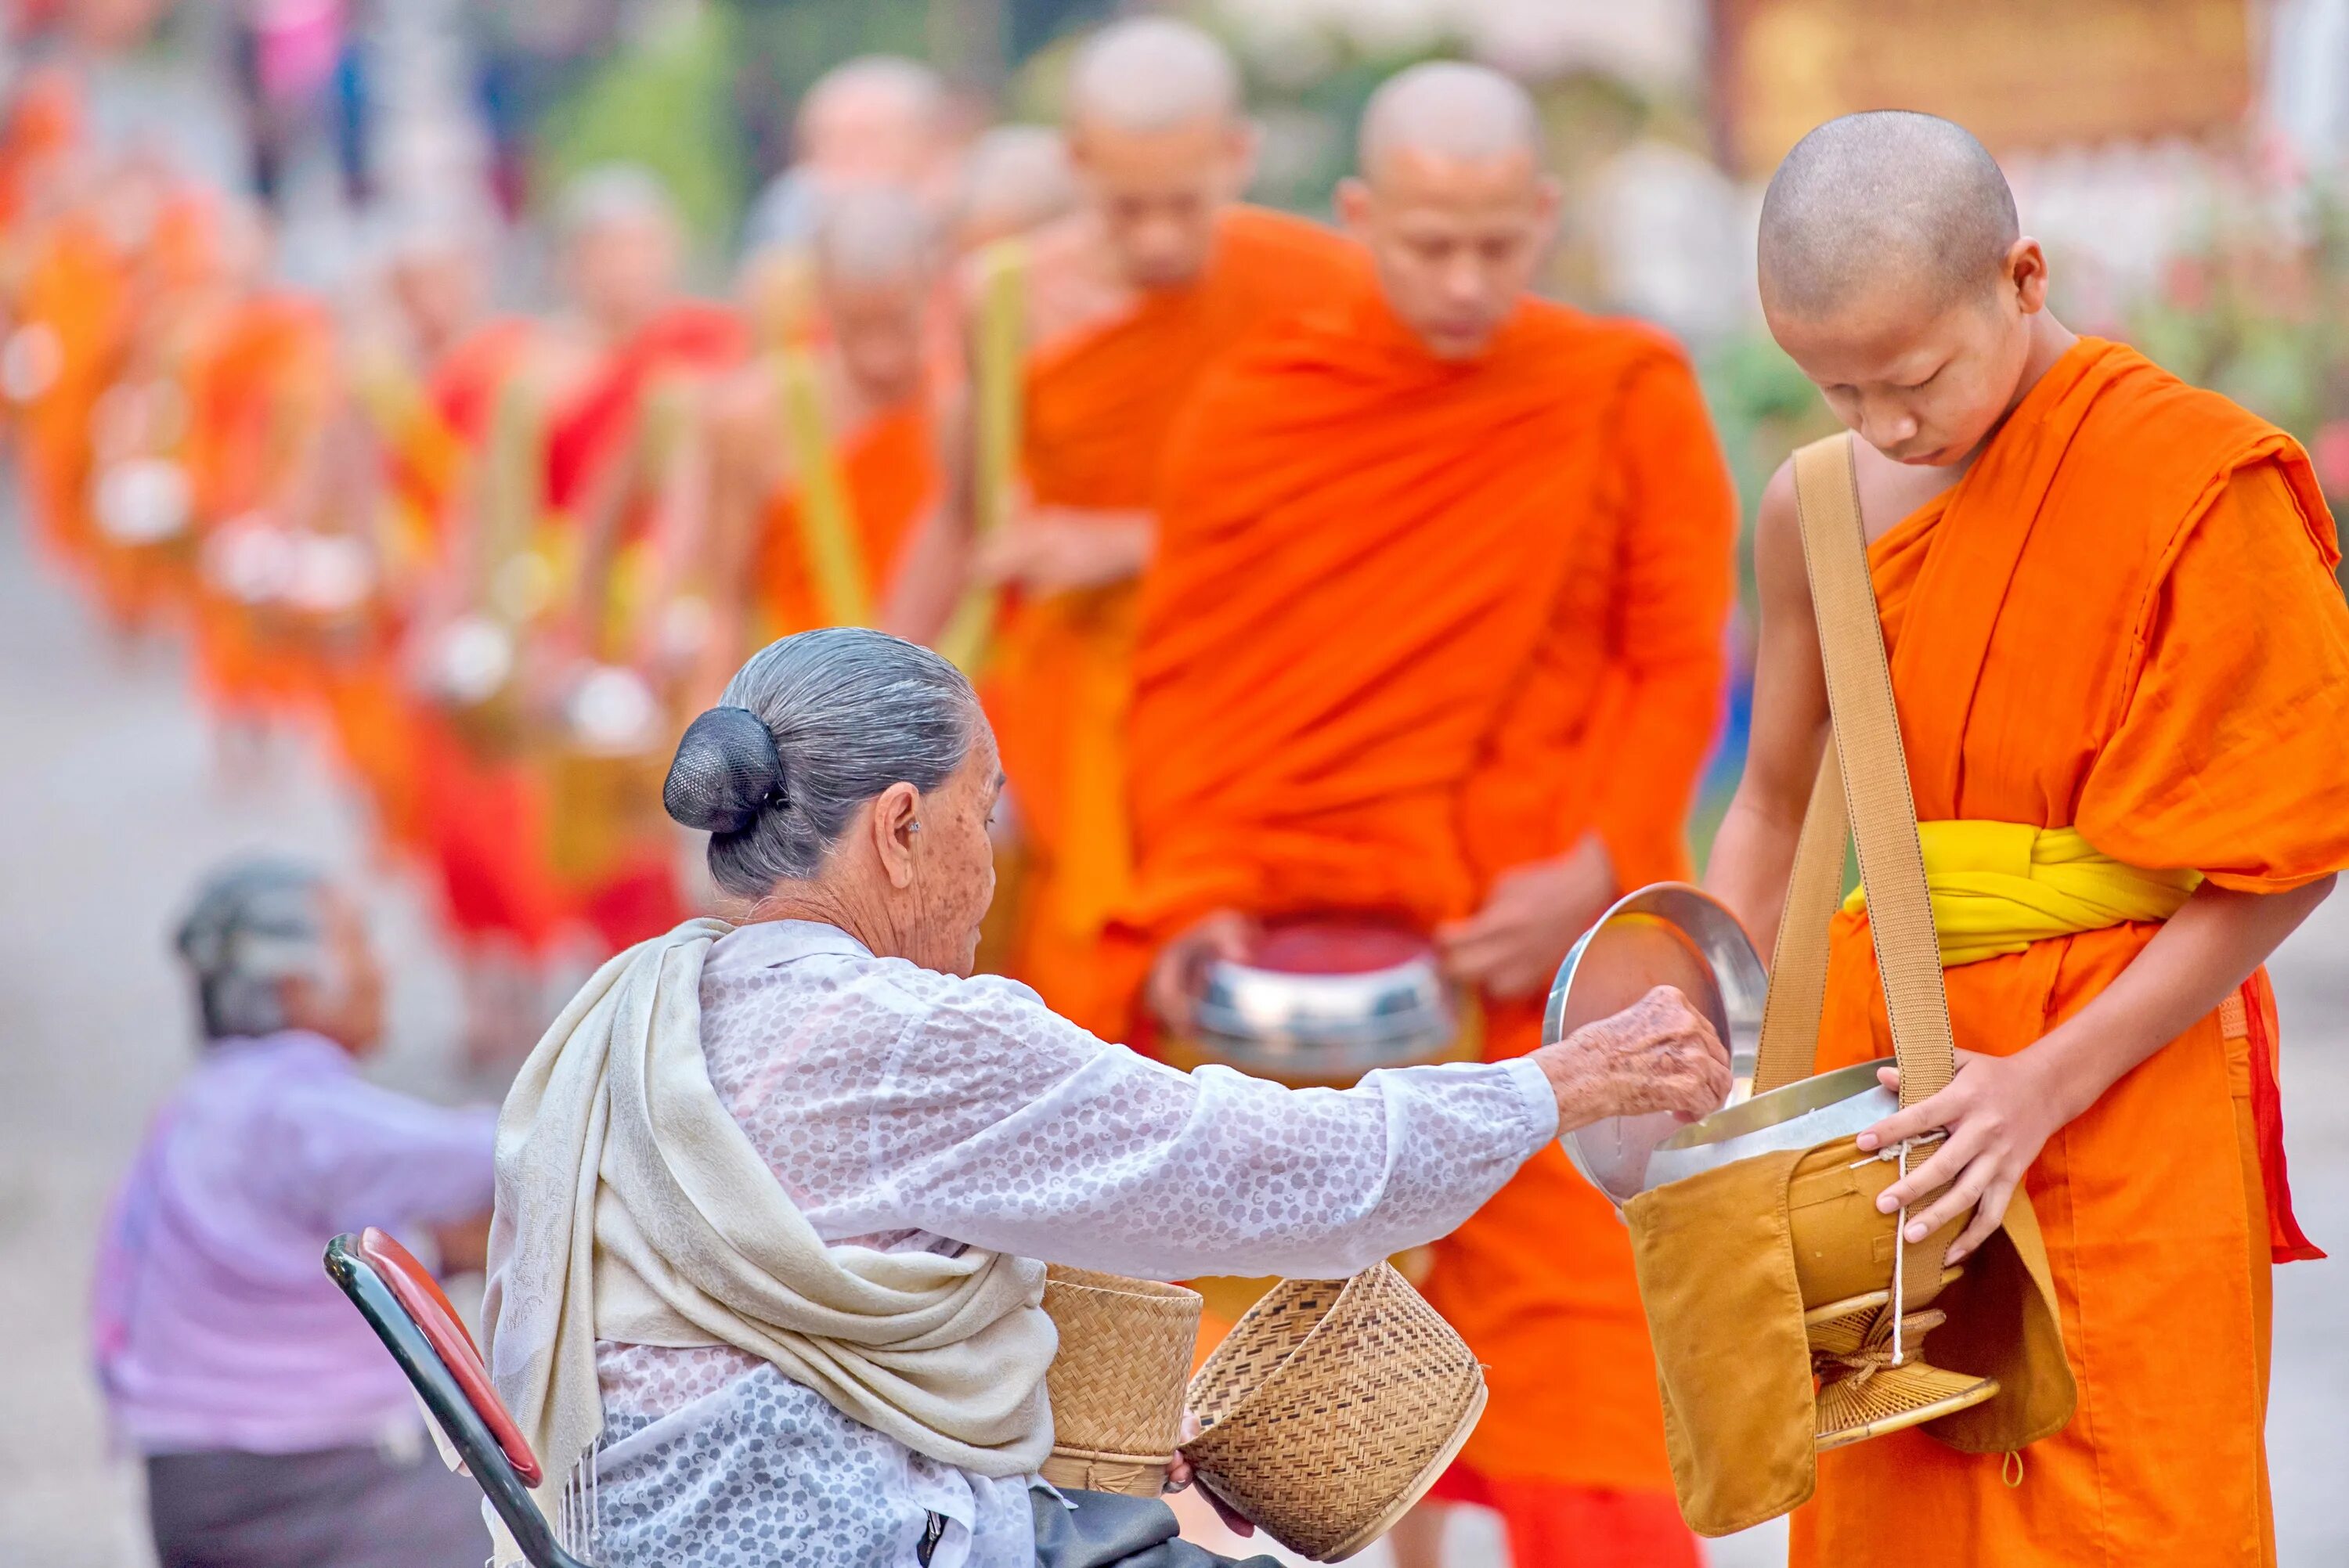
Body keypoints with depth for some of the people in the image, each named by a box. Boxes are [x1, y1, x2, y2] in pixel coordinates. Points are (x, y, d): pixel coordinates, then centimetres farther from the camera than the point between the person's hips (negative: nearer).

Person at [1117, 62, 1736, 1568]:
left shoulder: (1632, 395, 1)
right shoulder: (1253, 411, 4)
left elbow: (1678, 669, 0)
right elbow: (1186, 680, 4)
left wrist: (1592, 871, -14)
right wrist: (1195, 896, -10)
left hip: (1542, 940, -2)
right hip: (1295, 955, 2)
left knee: (1572, 1319, -8)